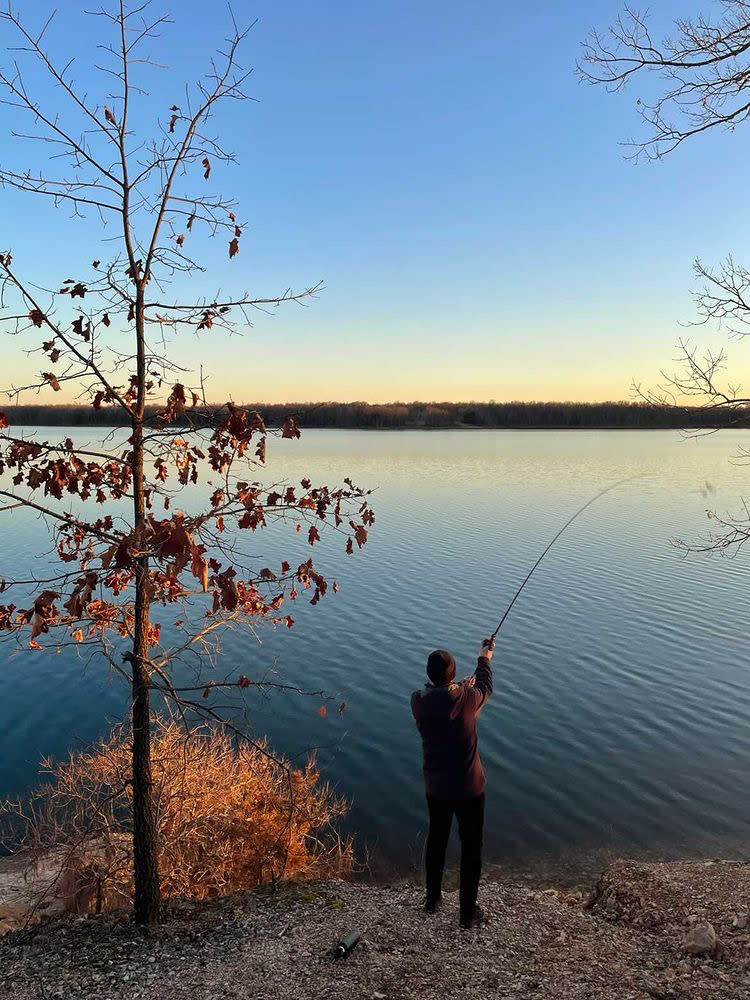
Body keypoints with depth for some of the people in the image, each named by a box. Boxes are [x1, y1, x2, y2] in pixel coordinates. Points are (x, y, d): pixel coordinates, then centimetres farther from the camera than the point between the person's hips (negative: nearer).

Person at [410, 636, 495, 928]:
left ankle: (432, 899, 40)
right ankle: (468, 912, 25)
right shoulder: (466, 698, -20)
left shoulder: (418, 701, -12)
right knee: (471, 847, 13)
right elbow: (485, 688, 4)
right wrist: (484, 658, 21)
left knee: (436, 840, 23)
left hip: (435, 788, 4)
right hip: (469, 788, -3)